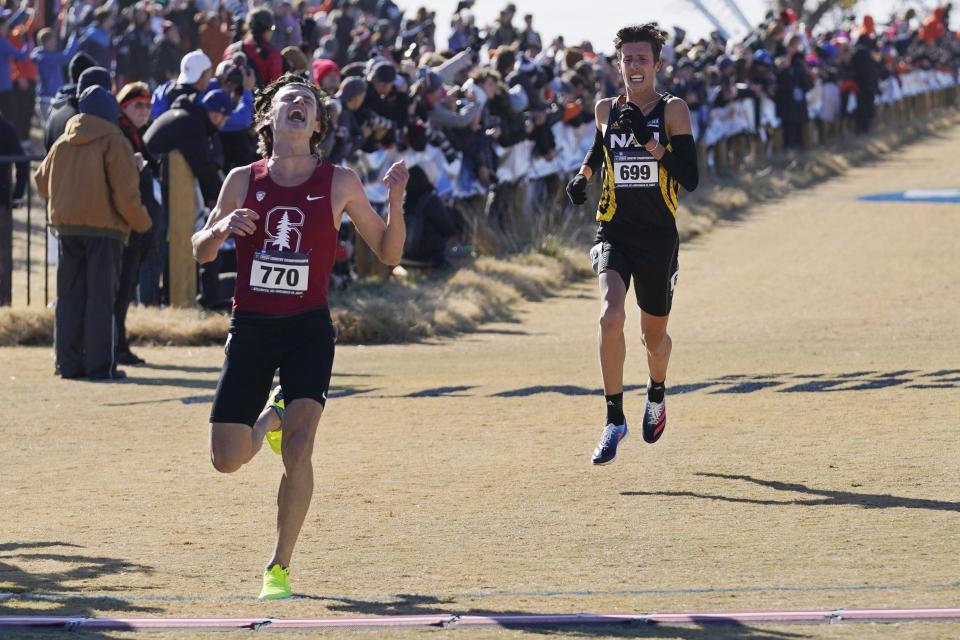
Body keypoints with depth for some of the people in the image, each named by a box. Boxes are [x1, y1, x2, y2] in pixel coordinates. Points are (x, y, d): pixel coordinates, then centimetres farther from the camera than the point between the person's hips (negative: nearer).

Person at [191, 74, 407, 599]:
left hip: (308, 329, -2)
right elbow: (201, 252, 12)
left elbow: (388, 253, 5)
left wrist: (395, 202, -12)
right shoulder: (243, 180, 3)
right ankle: (271, 415, 36)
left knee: (298, 451, -18)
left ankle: (279, 568, -3)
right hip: (249, 328, 2)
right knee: (227, 460, 1)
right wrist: (221, 228, -11)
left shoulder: (339, 183, 0)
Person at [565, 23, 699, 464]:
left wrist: (648, 139, -23)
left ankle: (656, 395, 49)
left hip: (659, 238, -1)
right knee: (611, 316, -25)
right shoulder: (606, 109, 5)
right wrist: (583, 174, 13)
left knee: (654, 335, 15)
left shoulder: (672, 110, -6)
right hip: (614, 233, 1)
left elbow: (690, 178, -16)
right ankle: (614, 420, -18)